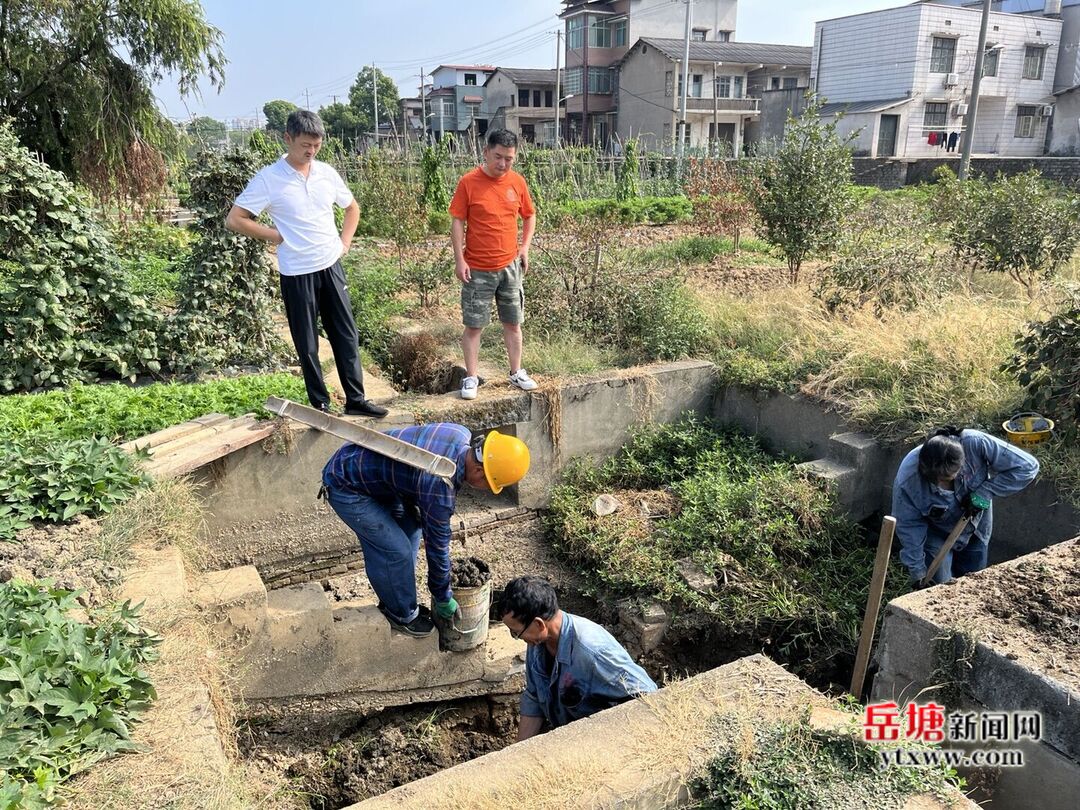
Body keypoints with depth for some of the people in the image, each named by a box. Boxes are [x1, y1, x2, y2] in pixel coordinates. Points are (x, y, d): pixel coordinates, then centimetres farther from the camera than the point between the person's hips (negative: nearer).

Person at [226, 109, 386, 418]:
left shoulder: (327, 173, 4)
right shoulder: (268, 178, -9)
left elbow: (352, 208, 20)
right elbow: (234, 220, -8)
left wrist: (344, 243, 8)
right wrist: (276, 236, -8)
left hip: (331, 267, 4)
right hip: (297, 273, -4)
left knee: (347, 335, 8)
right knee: (307, 344, 5)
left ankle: (356, 400, 18)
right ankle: (320, 405, 17)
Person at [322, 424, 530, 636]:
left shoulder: (463, 435, -10)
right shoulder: (440, 487, -31)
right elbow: (437, 544, -18)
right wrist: (444, 598, -3)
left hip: (361, 462, 9)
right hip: (345, 487, -9)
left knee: (411, 529, 12)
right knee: (396, 551, -8)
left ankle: (392, 603, 28)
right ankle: (402, 616, 15)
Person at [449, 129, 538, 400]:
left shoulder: (517, 182, 2)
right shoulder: (468, 182, -9)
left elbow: (529, 216, 15)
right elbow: (457, 222, -7)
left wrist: (525, 247, 3)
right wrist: (459, 260, -12)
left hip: (510, 266, 4)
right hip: (477, 269, -3)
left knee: (513, 322, 11)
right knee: (473, 325, 2)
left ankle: (516, 372, 24)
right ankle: (471, 377, 13)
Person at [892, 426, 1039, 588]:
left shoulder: (976, 443, -37)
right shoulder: (906, 481, -37)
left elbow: (1027, 466, -26)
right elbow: (909, 526, -24)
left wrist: (983, 493, -33)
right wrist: (917, 574, -19)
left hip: (975, 526, 2)